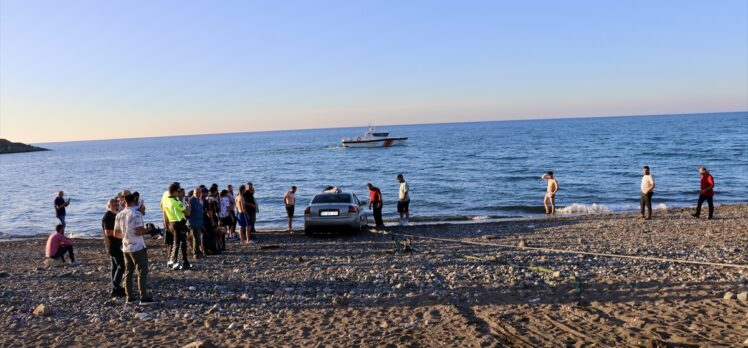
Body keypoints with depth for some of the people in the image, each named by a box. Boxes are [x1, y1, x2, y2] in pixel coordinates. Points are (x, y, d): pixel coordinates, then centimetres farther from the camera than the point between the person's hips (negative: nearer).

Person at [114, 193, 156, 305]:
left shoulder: (119, 215, 6)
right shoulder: (136, 214, -14)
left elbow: (116, 233, 11)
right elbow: (139, 231, -22)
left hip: (126, 248, 7)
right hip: (138, 247, -7)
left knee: (128, 272, 13)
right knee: (142, 272, -2)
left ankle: (129, 297, 16)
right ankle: (144, 297, -3)